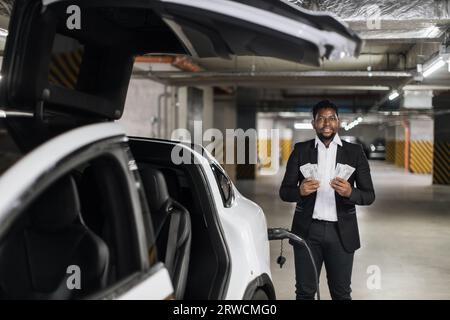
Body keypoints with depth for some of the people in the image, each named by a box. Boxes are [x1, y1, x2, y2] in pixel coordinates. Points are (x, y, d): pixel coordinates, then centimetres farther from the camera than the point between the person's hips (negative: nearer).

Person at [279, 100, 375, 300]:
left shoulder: (355, 152, 3)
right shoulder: (301, 150, 4)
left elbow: (369, 195, 1)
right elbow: (284, 192, 3)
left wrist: (349, 192, -21)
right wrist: (300, 191, -20)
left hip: (341, 232, 0)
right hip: (307, 230, 0)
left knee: (341, 293, 7)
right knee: (305, 291, 7)